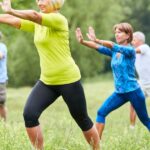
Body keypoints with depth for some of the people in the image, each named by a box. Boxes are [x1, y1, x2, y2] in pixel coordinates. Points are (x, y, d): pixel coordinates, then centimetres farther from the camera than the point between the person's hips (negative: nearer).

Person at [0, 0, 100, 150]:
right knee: (29, 114, -13)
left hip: (68, 80, -7)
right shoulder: (38, 24, 8)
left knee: (82, 120, 7)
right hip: (46, 81, 7)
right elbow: (15, 21, 1)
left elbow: (34, 15, -33)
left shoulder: (58, 19, -16)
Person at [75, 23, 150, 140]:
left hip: (133, 91, -6)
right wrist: (82, 42, -26)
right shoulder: (113, 52, 5)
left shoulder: (130, 50, -13)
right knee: (101, 113, -9)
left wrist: (96, 40, -44)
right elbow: (98, 47, -8)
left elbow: (112, 45, -29)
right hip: (119, 93, 6)